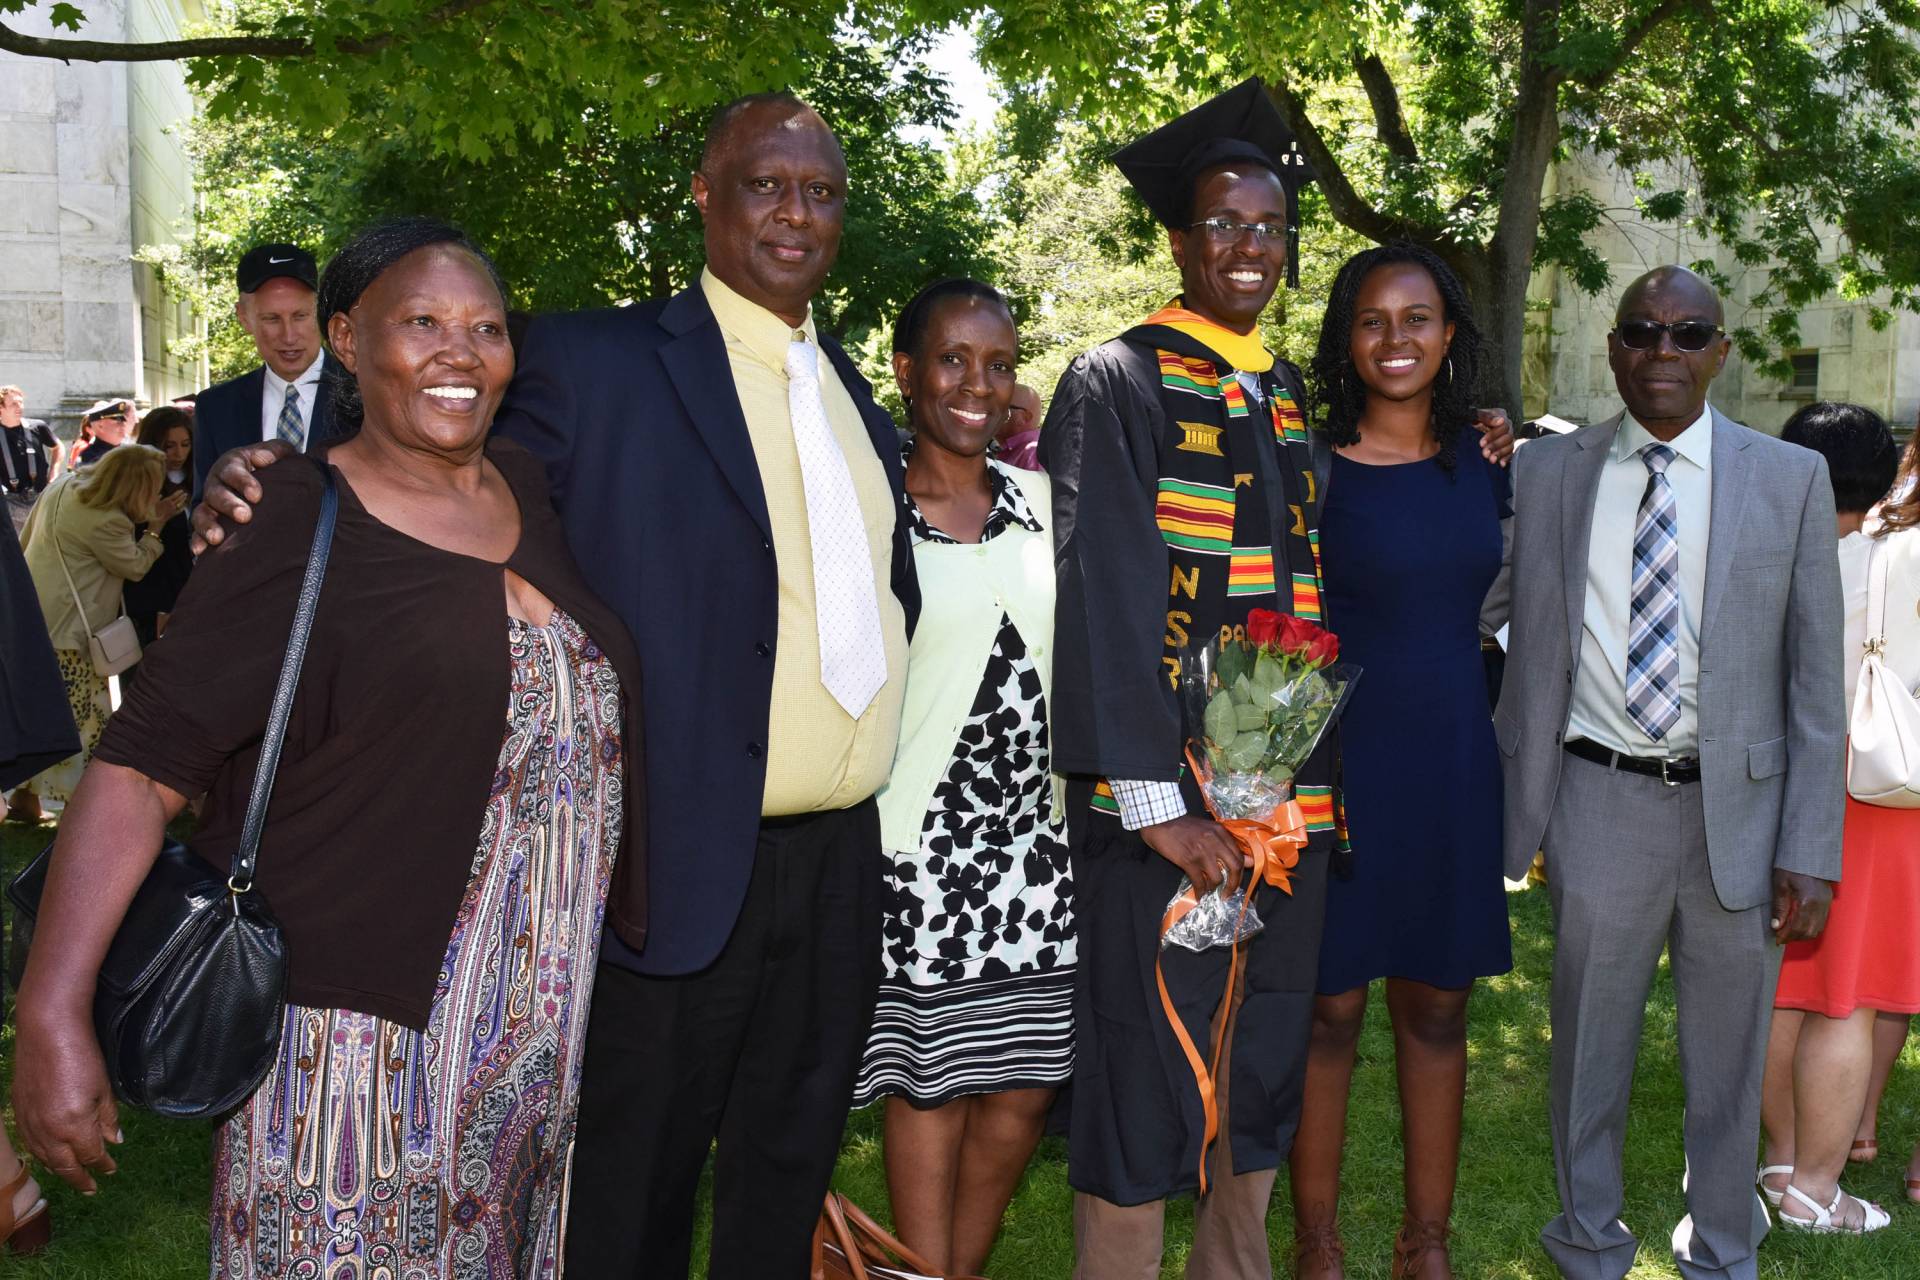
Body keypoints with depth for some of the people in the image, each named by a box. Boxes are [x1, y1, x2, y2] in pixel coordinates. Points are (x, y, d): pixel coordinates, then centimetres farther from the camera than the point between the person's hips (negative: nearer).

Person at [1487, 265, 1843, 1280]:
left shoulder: (1791, 479, 1)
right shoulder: (1543, 473, 2)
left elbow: (1815, 678, 0)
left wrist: (1810, 850, -4)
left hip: (1738, 807, 0)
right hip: (1598, 804, 0)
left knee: (1728, 1052, 15)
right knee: (1589, 1042, 12)